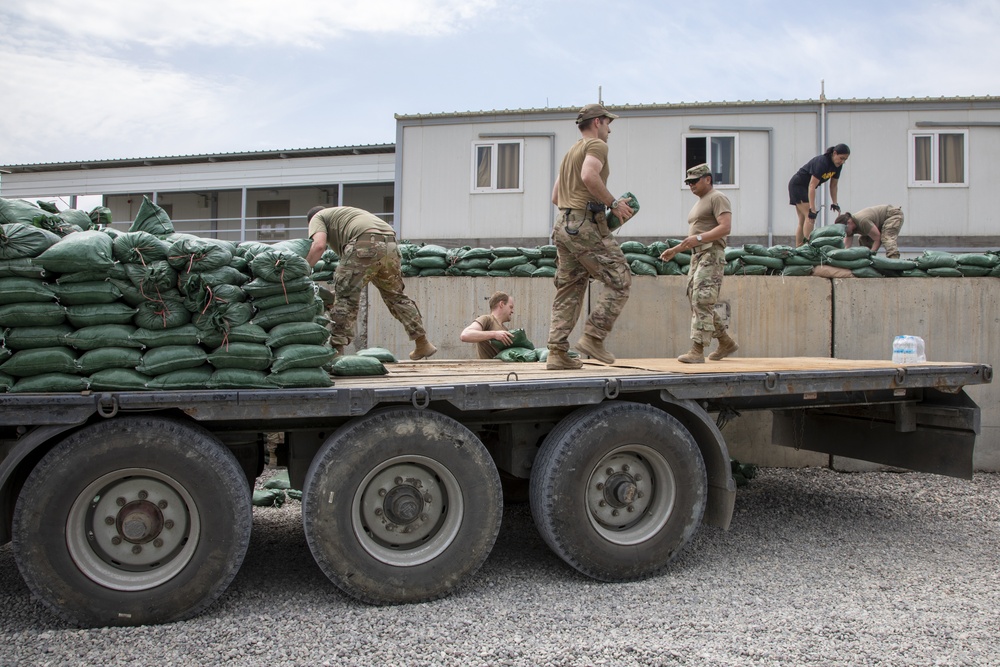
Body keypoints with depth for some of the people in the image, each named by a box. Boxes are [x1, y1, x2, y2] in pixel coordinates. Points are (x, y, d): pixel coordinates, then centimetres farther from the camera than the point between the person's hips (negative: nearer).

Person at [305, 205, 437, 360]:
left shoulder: (317, 218, 22)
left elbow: (319, 245, -2)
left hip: (365, 244, -7)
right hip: (390, 244, 7)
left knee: (344, 297, 1)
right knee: (395, 295, 20)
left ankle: (336, 351, -2)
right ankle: (422, 343, 25)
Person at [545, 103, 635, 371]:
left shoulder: (570, 152, 27)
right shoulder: (596, 145, -1)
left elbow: (556, 197, 27)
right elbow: (589, 176, -23)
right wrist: (613, 203, -12)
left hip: (563, 225, 9)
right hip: (586, 225, -9)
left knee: (568, 290, 9)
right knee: (620, 281, -2)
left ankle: (557, 352, 5)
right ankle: (593, 337, -6)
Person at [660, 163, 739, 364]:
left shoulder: (717, 198, -3)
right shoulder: (699, 204, 26)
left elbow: (725, 227, -17)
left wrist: (699, 238, -26)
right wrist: (674, 250, 22)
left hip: (711, 256, -10)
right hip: (697, 257, 10)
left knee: (702, 302, -16)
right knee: (697, 303, 10)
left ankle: (697, 351, -18)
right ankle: (726, 343, 21)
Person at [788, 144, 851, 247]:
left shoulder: (837, 166, -4)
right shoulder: (821, 162, -28)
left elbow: (833, 185, 7)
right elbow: (812, 186, -32)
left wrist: (835, 203, 0)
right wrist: (812, 209, -35)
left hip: (805, 188, 9)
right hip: (797, 185, -9)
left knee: (802, 221, 7)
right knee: (810, 217, -20)